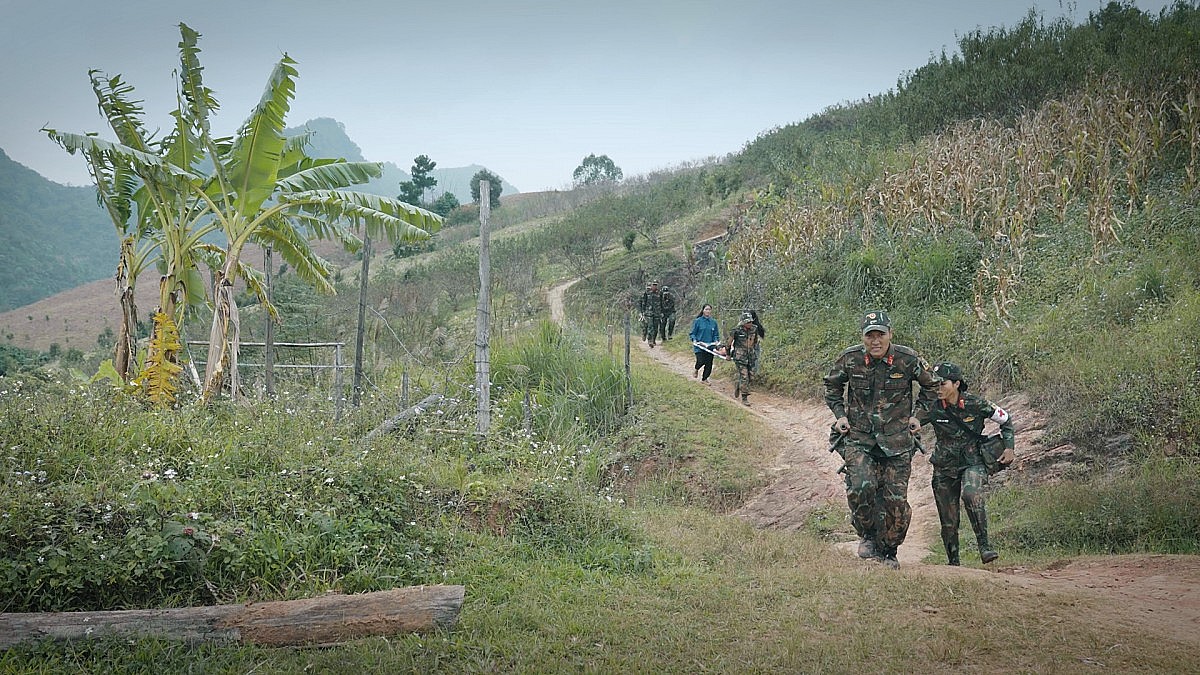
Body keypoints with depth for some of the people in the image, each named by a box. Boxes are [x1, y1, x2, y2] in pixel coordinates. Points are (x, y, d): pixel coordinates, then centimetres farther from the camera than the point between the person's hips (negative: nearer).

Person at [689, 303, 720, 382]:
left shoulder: (713, 322, 8)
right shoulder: (698, 321, -2)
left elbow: (716, 334, 13)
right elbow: (692, 333, 1)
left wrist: (716, 341, -6)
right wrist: (694, 340, -16)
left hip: (710, 346, 4)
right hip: (699, 346, -4)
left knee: (709, 364, 2)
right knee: (701, 361, -18)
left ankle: (704, 379, 20)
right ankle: (696, 370, 16)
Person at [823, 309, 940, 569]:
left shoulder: (908, 359, -9)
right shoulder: (850, 359, -7)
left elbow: (931, 386, 12)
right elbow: (831, 385, 14)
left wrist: (918, 415, 4)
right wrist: (840, 414, 3)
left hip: (897, 440, 0)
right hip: (858, 437, 0)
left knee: (895, 499, -1)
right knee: (861, 488, -22)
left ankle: (889, 551, 22)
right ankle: (867, 535, 5)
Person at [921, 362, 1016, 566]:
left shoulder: (976, 404, -11)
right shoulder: (933, 408, -9)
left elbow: (1006, 420, 4)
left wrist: (1009, 448, -4)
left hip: (973, 463, -2)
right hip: (945, 468, 2)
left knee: (971, 495, -34)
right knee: (948, 522, 4)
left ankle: (984, 545, -25)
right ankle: (953, 563, 22)